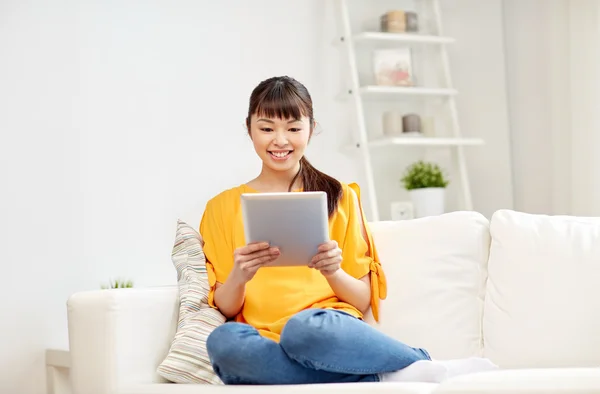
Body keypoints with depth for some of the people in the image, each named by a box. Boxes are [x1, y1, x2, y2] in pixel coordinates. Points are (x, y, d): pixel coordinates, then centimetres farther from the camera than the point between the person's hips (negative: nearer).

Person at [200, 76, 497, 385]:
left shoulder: (339, 197, 13)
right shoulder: (223, 207, 14)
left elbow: (363, 299, 11)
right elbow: (226, 308, 10)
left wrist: (334, 271, -11)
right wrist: (238, 276, -12)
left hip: (332, 329, -2)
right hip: (267, 343, 2)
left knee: (303, 328, -39)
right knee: (223, 340, -36)